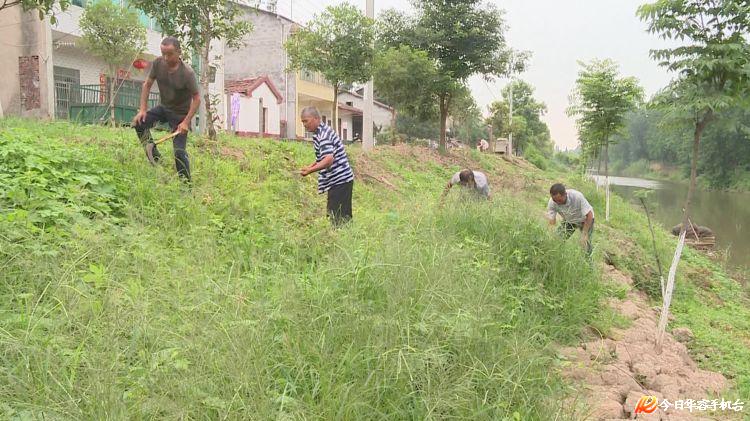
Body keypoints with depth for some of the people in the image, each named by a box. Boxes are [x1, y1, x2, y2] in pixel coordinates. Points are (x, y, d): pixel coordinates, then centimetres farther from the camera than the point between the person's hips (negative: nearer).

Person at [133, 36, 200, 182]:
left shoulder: (187, 73, -25)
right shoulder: (158, 63, -12)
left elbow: (196, 99, -20)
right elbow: (147, 85, -1)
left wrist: (186, 122, -24)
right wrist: (143, 110, -9)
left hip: (180, 113, -5)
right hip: (163, 107, 6)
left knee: (179, 151, -10)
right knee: (139, 122, -12)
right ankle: (154, 158, 4)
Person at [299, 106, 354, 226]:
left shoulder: (323, 134, -16)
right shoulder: (320, 132, 16)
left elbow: (329, 159, -27)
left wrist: (310, 170, -26)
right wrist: (310, 166, 13)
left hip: (339, 181, -10)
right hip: (341, 180, 10)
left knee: (338, 218, -8)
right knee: (344, 218, 13)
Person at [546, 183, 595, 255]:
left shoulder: (577, 196, -38)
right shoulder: (552, 203, -28)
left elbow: (589, 215, -29)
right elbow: (552, 221, -19)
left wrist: (584, 234, -30)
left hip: (584, 220, -3)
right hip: (568, 221, 3)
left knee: (585, 243, -14)